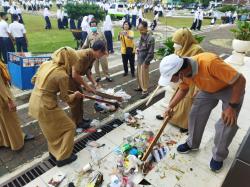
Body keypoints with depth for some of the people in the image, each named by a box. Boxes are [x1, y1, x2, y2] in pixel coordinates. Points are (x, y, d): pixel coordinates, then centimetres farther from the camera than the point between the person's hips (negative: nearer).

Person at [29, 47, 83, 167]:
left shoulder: (46, 64, -1)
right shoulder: (62, 75, -23)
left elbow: (34, 80, 13)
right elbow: (65, 98, -12)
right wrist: (75, 95, 7)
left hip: (34, 102, 8)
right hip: (45, 106, -8)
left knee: (52, 128, 27)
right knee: (69, 127, 10)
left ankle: (54, 152, 45)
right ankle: (62, 157, 22)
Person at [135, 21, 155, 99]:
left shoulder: (150, 38, -19)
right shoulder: (142, 36, 6)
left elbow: (150, 52, -19)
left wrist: (146, 62, -19)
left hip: (144, 60, -8)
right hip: (139, 59, 8)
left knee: (144, 76, 2)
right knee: (139, 75, 19)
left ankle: (145, 91, 16)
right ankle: (140, 87, 38)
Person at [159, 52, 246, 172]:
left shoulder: (210, 63, -43)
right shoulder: (184, 71, -20)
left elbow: (240, 80, -32)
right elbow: (183, 90, 1)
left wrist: (232, 106, -29)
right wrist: (170, 106, -5)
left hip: (230, 88, -5)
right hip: (208, 89, 6)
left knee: (227, 123, -10)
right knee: (195, 114, 1)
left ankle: (218, 156, 13)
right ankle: (192, 144, 24)